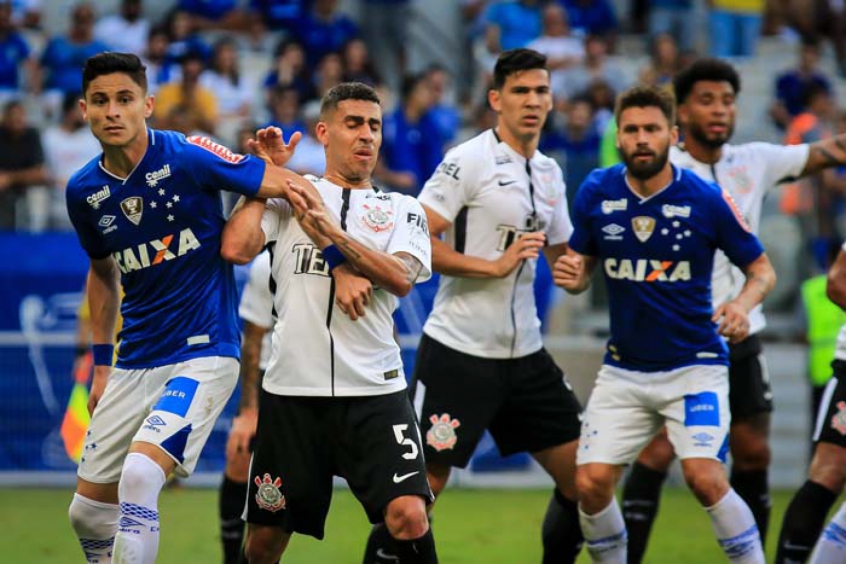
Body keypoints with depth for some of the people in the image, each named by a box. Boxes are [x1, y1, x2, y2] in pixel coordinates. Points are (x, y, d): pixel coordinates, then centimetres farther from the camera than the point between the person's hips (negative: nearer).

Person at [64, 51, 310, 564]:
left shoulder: (190, 158, -13)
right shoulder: (84, 192, 3)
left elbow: (295, 190, -10)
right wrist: (101, 364, 20)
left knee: (139, 477, -26)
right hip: (134, 363, 6)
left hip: (204, 353, -6)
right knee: (89, 512, 6)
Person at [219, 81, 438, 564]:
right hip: (293, 390, 0)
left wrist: (331, 233, -14)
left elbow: (401, 278, -7)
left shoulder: (401, 209, 11)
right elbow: (236, 249, -8)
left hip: (375, 389, 0)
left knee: (410, 517, -19)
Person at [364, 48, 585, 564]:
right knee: (423, 486, -7)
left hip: (525, 352, 7)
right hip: (458, 351, -7)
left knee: (582, 478, 6)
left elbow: (562, 256, 26)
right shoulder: (469, 161, -10)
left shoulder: (549, 172, 12)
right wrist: (495, 266, -19)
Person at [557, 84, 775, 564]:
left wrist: (744, 304, -22)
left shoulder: (707, 200, -11)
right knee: (592, 483, -7)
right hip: (624, 370, 3)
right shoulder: (597, 193, -3)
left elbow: (762, 268, -1)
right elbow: (584, 267, 11)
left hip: (695, 364, -3)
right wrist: (573, 276, -13)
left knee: (704, 477, -22)